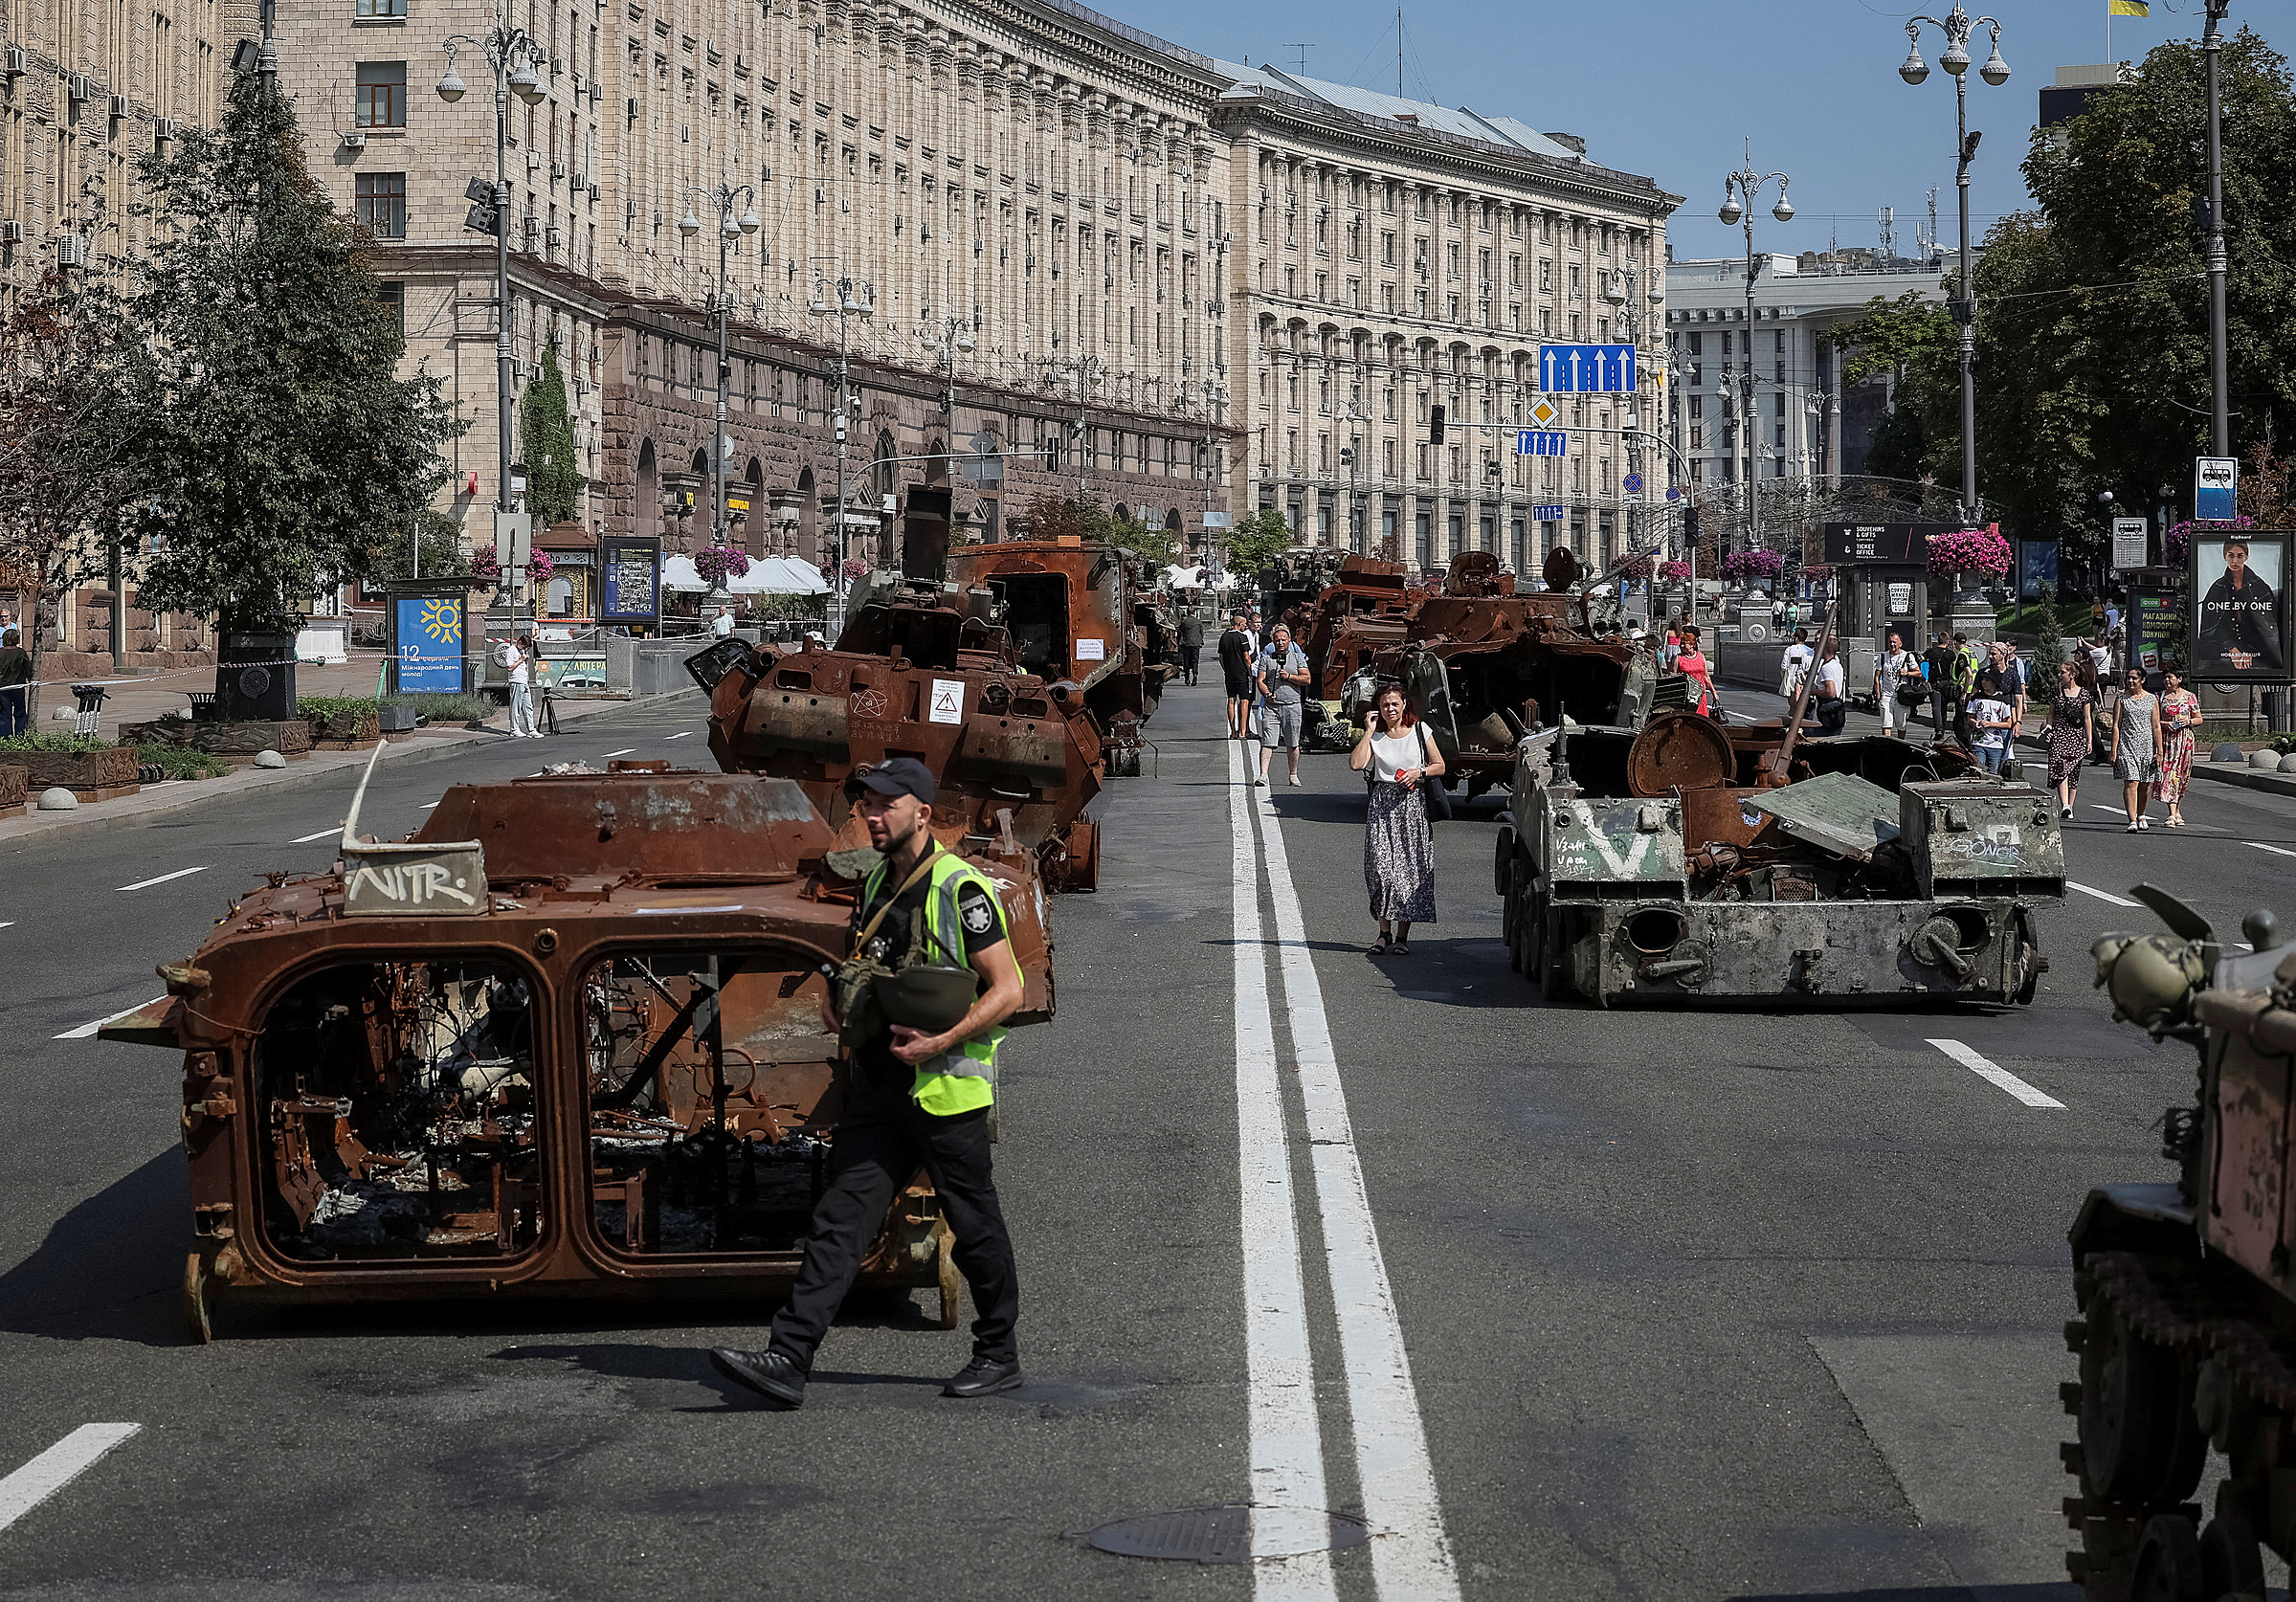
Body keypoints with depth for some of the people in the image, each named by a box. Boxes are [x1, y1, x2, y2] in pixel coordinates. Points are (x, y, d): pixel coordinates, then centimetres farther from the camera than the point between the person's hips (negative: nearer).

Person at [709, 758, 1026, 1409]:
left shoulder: (962, 888, -11)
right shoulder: (875, 883, 12)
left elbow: (1007, 989, -14)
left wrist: (940, 1043, -21)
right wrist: (836, 998, 7)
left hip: (945, 1088, -7)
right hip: (878, 1089, 7)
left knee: (976, 1227, 7)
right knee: (838, 1219, -2)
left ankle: (999, 1355, 24)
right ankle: (787, 1361, -7)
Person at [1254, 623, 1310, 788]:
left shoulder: (1297, 657, 10)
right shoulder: (1266, 658, 10)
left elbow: (1306, 679, 3)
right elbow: (1260, 681, 2)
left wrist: (1289, 677, -11)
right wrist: (1267, 694, -17)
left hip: (1292, 705, 0)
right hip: (1271, 706, 0)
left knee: (1292, 744, 5)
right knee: (1267, 743, -10)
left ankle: (1294, 776, 16)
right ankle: (1263, 775, -16)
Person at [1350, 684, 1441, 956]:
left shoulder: (1419, 731, 7)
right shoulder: (1375, 736, 7)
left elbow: (1439, 766, 11)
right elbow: (1356, 763, -10)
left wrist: (1419, 772, -8)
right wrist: (1369, 731, -7)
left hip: (1412, 804, 0)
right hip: (1382, 804, 0)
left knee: (1409, 867, -5)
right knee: (1381, 866, -10)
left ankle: (1402, 935, 1)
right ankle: (1384, 932, 0)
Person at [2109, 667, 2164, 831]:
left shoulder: (2152, 700, 7)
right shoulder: (2122, 698, 4)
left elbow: (2156, 727, 7)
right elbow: (2116, 726, 2)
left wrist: (2159, 752, 1)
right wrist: (2114, 751, -5)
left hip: (2147, 745, 2)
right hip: (2127, 745, -2)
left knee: (2144, 784, 9)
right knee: (2131, 782, -13)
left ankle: (2140, 815, 31)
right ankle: (2132, 821, -19)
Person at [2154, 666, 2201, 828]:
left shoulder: (2190, 697, 6)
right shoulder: (2160, 697, 6)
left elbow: (2199, 719, 11)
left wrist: (2188, 721, -9)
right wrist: (2164, 723, -12)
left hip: (2185, 739, 1)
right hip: (2166, 739, -1)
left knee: (2181, 774, 6)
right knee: (2169, 773, -11)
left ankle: (2177, 811, 23)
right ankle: (2173, 814, -16)